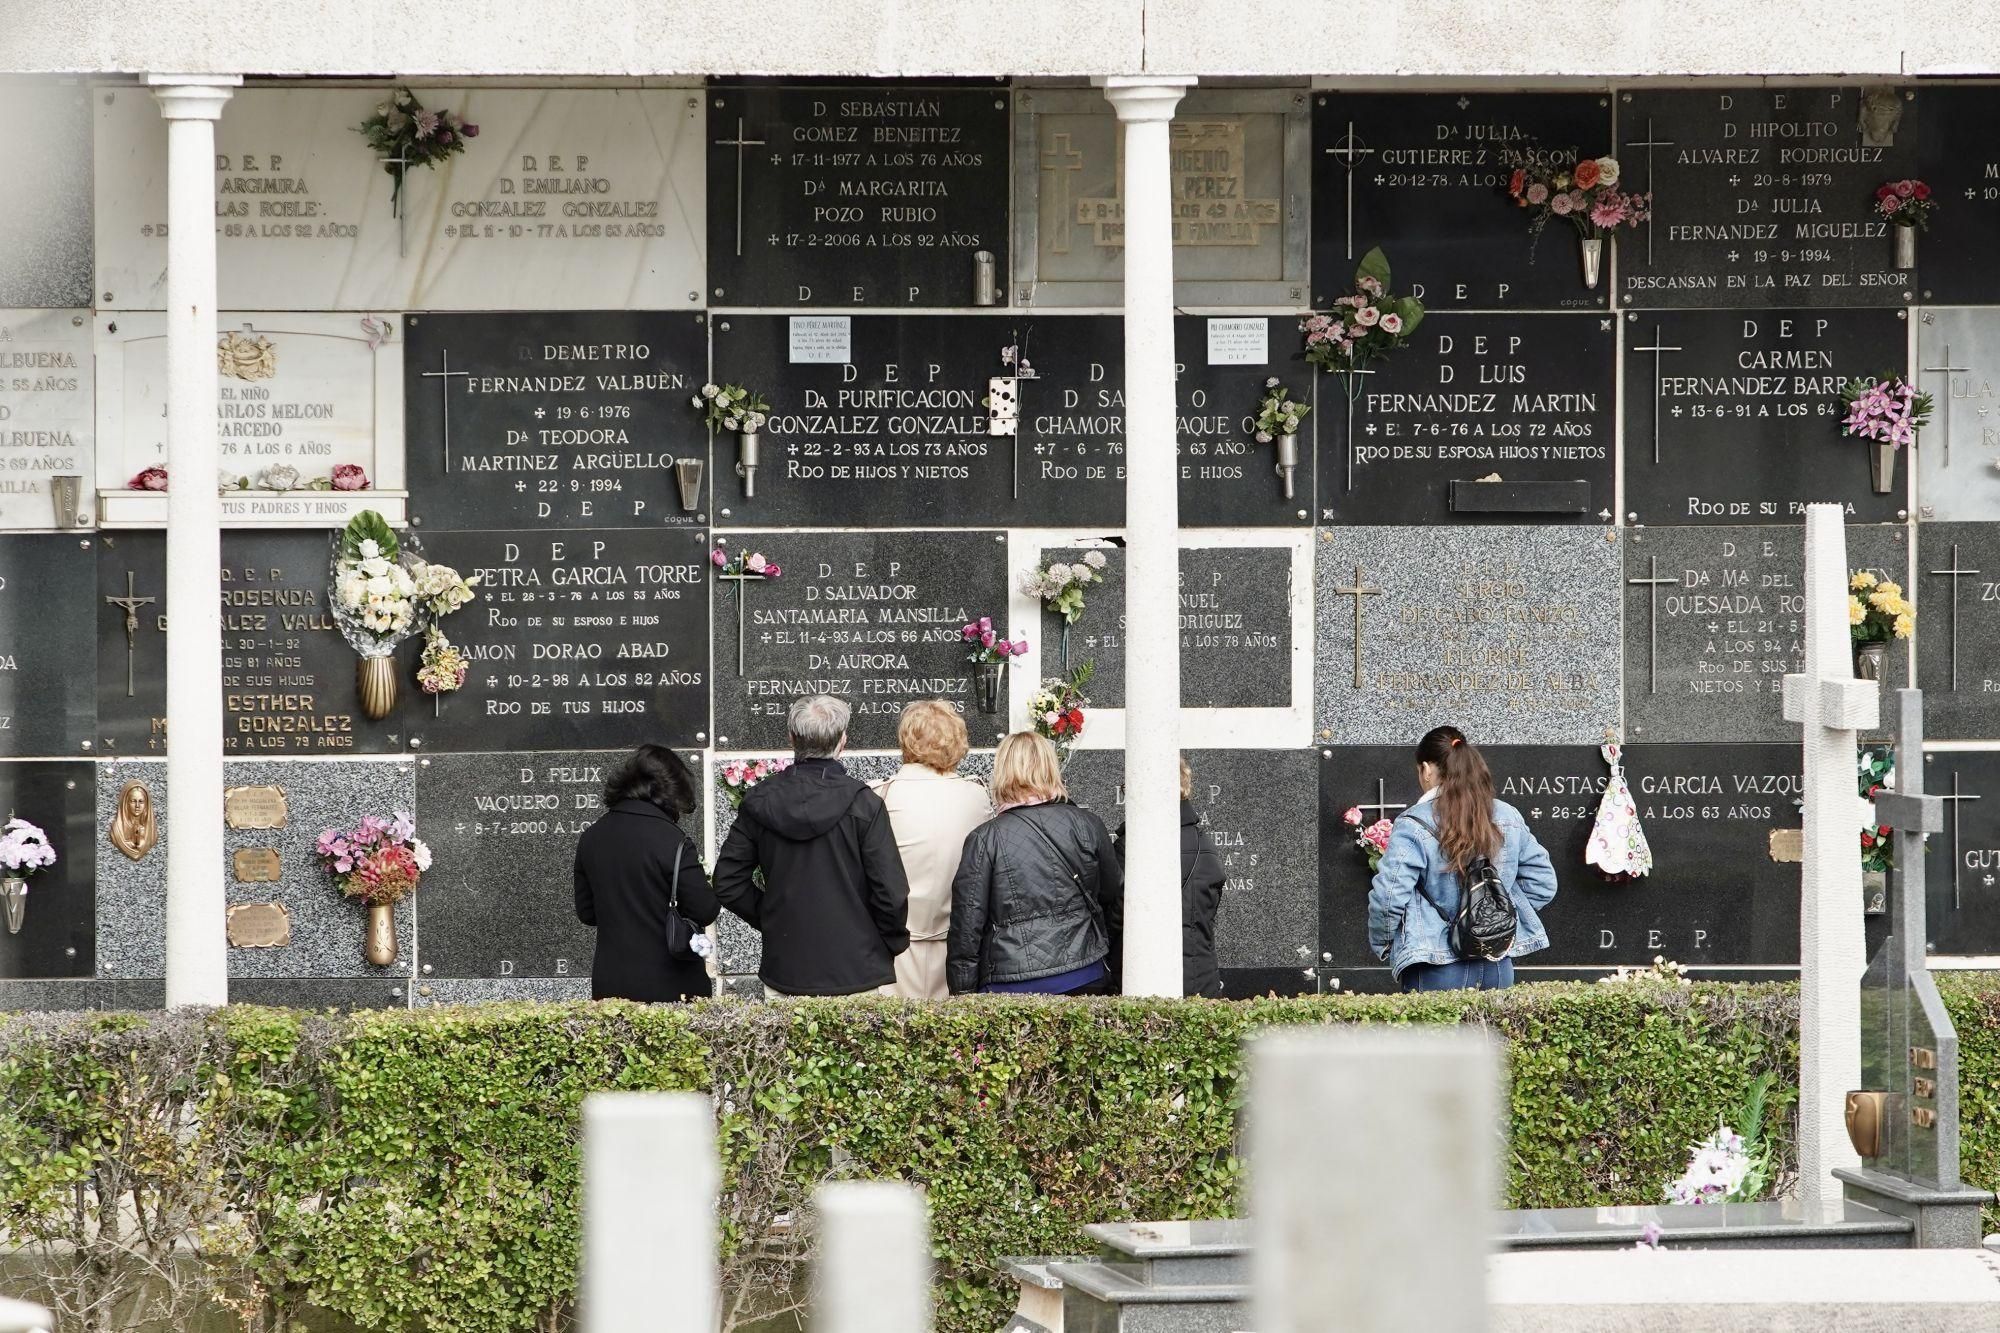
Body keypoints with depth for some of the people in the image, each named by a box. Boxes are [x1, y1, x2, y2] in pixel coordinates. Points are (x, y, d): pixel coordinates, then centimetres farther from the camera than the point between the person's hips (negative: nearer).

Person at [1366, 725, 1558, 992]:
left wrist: (1381, 943, 2)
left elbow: (1388, 897, -15)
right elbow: (1542, 883, 12)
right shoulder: (1508, 819, 5)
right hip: (1498, 968, 5)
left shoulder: (1413, 826, -11)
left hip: (1437, 973, -5)